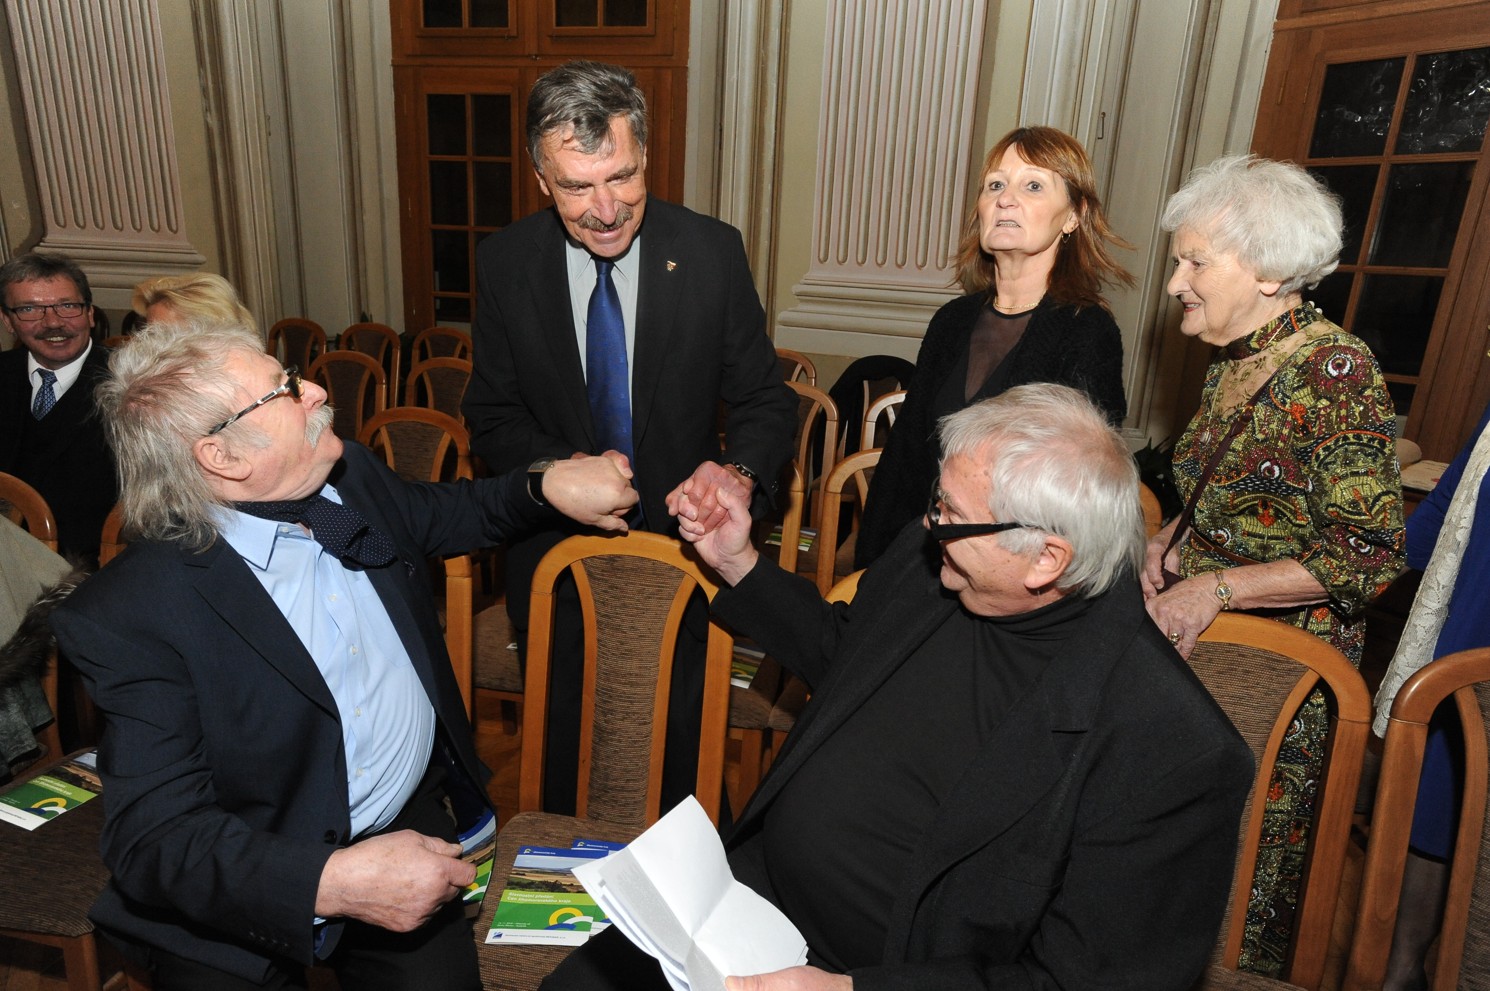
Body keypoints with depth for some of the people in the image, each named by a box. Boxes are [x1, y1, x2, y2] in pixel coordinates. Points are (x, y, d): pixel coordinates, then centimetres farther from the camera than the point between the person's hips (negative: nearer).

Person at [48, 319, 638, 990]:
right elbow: (155, 839, -19)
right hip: (251, 889, -2)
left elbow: (450, 514, 18)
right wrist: (331, 882, -33)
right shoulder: (127, 615, -19)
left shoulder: (353, 477, -1)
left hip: (410, 820, 3)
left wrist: (550, 484, 0)